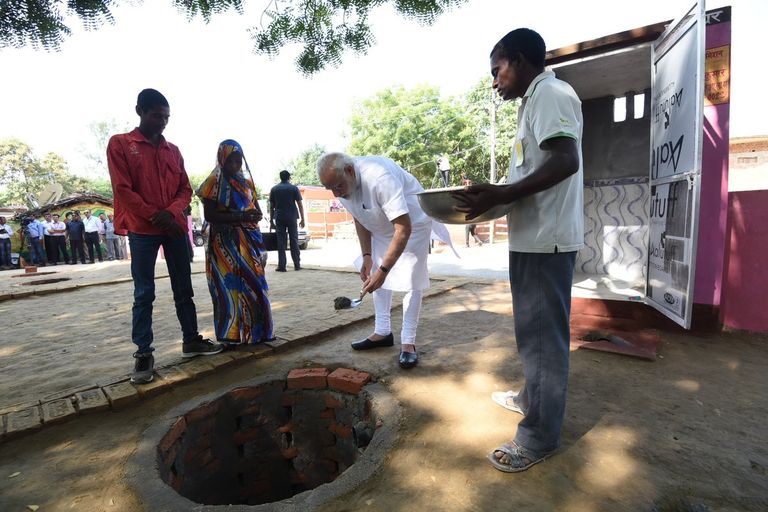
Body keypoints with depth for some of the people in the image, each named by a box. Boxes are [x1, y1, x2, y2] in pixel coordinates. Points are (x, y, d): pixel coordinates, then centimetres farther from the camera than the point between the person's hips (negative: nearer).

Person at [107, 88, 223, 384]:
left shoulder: (173, 150, 14)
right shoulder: (120, 144, 2)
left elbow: (185, 189, 9)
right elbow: (123, 189, -6)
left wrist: (170, 213, -9)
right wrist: (155, 216, -12)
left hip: (175, 228, 4)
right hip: (142, 230, -4)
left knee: (183, 289, 7)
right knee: (144, 294, -1)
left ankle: (191, 340, 17)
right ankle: (143, 352, 7)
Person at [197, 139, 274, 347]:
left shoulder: (246, 182, 14)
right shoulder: (213, 182, -2)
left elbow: (257, 210, 19)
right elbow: (209, 215, -11)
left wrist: (256, 216, -3)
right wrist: (239, 217, -20)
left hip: (249, 242, 5)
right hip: (224, 242, -5)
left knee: (253, 286, 5)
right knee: (230, 287, -5)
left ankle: (255, 331, 17)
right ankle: (232, 334, 5)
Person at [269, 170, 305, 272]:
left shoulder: (274, 189, 8)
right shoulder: (294, 188, 2)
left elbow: (271, 206, 7)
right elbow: (300, 205, -2)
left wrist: (271, 218, 14)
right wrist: (302, 219, 1)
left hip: (279, 218, 1)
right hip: (292, 217, -1)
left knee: (281, 242, 1)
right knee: (294, 241, 6)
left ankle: (281, 266, -2)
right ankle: (297, 265, 8)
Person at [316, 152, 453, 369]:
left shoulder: (380, 179, -38)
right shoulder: (341, 181, -14)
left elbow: (404, 229, -39)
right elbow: (359, 219, 0)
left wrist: (382, 270, -40)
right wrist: (367, 255, -8)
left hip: (412, 223, -7)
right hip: (381, 228, 7)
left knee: (410, 282, -9)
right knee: (376, 277, 7)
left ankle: (408, 343, 0)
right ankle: (382, 332, 19)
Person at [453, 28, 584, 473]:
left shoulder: (550, 92, -8)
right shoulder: (537, 100, 22)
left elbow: (565, 161, -22)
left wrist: (500, 195, -25)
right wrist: (493, 197, 16)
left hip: (547, 238, -10)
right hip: (535, 235, 10)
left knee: (542, 334, -2)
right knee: (535, 329, 20)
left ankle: (540, 436, 13)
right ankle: (532, 398, 38)